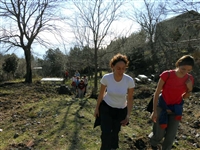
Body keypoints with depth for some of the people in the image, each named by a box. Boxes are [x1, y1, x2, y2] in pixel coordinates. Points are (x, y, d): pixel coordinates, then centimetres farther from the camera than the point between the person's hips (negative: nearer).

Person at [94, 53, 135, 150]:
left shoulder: (129, 80, -25)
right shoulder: (106, 78, -24)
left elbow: (130, 98, -10)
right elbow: (101, 94, -7)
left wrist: (128, 115, -10)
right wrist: (97, 108, 2)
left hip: (121, 110, 1)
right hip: (106, 108, -1)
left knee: (115, 132, 18)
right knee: (106, 133, -9)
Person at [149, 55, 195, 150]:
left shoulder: (189, 79, -10)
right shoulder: (166, 75, -22)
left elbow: (185, 97, 4)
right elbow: (157, 93, -14)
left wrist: (190, 88, -17)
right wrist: (154, 111, -13)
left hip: (176, 109, 3)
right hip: (162, 107, -3)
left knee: (171, 135, 10)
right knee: (160, 134, 9)